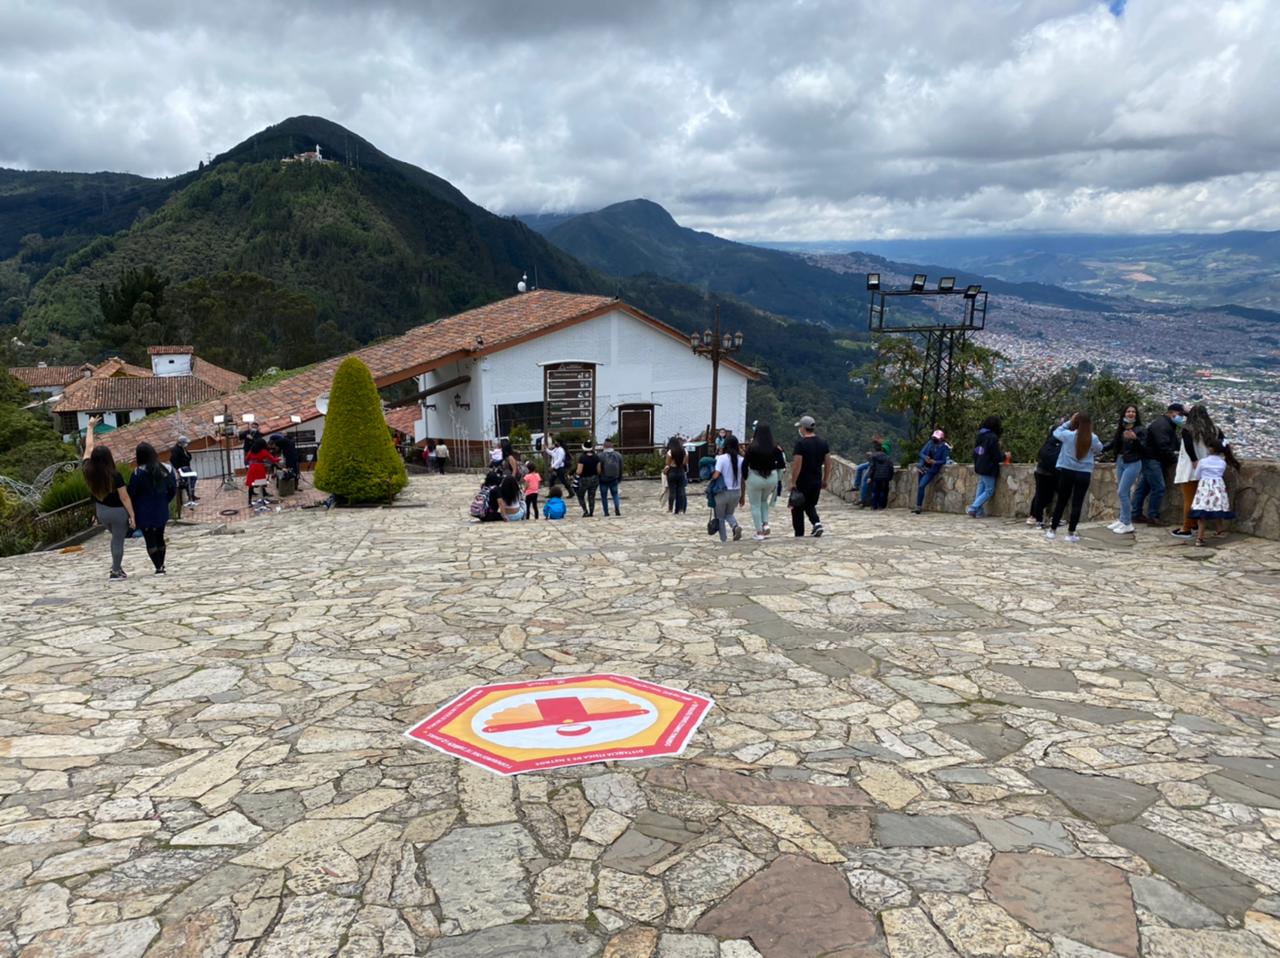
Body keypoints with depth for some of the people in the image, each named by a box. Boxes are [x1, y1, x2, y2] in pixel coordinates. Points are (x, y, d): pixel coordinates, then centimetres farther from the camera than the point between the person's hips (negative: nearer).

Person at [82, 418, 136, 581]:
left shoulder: (88, 471, -8)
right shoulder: (115, 475, -22)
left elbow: (88, 448, 6)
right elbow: (124, 498, -19)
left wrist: (91, 427, 18)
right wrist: (132, 516, -12)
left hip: (101, 511, 6)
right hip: (118, 512, -6)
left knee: (115, 537, 25)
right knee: (118, 541, 5)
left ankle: (116, 566, 25)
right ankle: (116, 572, 12)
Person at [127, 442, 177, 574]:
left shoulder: (138, 473, -16)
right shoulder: (166, 469, -2)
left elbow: (131, 494, -10)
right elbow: (173, 490, 5)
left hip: (144, 512, -4)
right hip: (161, 511, 5)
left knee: (150, 540, 3)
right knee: (160, 538, 16)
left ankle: (159, 568, 1)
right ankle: (161, 566, 19)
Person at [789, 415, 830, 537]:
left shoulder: (800, 443, -14)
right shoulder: (823, 442, 5)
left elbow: (797, 464, -18)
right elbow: (828, 463, 8)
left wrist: (793, 482, -12)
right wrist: (825, 480, 15)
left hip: (802, 482, -6)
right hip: (817, 481, 6)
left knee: (797, 509, 7)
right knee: (810, 505, 21)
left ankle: (799, 535, 8)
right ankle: (817, 522, -5)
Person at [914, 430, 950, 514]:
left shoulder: (944, 447, -10)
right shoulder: (930, 443, 2)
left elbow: (944, 461, -8)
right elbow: (921, 453, 2)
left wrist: (934, 462, -22)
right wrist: (925, 458, -19)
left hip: (932, 470, -5)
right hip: (923, 467, 5)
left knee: (921, 486, -17)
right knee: (919, 487, 9)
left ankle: (919, 507, -9)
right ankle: (918, 506, 21)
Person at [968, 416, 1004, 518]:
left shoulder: (980, 436, 8)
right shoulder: (993, 437, -17)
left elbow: (975, 452, 16)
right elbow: (997, 456, -15)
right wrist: (1004, 455, 6)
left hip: (980, 468, 8)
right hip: (989, 469, -8)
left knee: (981, 489, 13)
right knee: (989, 491, 1)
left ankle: (979, 512, 12)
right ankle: (973, 509, -6)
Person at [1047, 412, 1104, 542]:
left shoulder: (1068, 435, -11)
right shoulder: (1093, 439, -7)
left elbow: (1056, 432, 10)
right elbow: (1099, 449, 13)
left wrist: (1069, 422, 9)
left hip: (1067, 471, 1)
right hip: (1084, 474, 0)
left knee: (1061, 501, 10)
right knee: (1077, 504, 3)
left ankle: (1052, 531, 14)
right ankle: (1071, 533, 4)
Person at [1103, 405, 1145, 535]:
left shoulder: (1140, 429, -8)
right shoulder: (1120, 429, 8)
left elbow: (1144, 448, -15)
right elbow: (1113, 444, 11)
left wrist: (1135, 438, -31)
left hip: (1132, 463, -6)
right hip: (1120, 462, 6)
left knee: (1122, 492, -10)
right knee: (1124, 493, 12)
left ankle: (1127, 524, -2)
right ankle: (1122, 520, 21)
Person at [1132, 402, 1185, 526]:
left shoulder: (1168, 425, 18)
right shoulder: (1161, 425, -16)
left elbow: (1173, 444, 18)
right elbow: (1163, 447, -23)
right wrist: (1174, 460, -16)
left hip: (1154, 460, 11)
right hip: (1151, 460, -11)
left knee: (1144, 487, 12)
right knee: (1159, 487, -11)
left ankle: (1136, 514, 16)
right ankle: (1153, 516, -6)